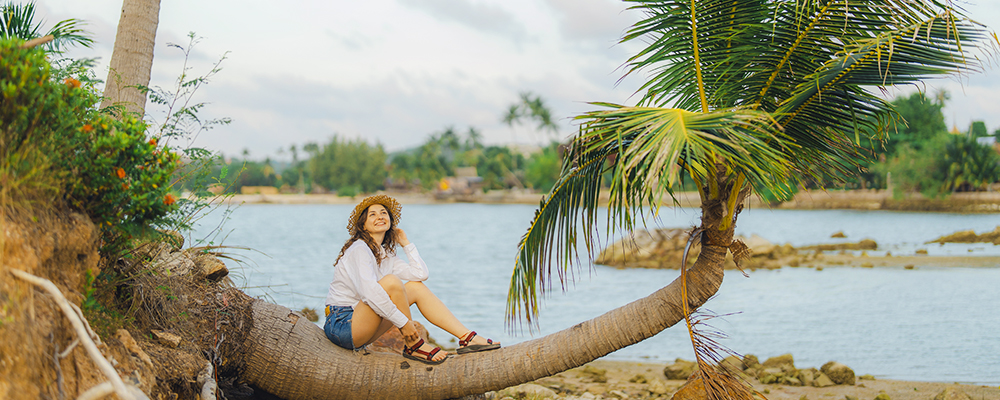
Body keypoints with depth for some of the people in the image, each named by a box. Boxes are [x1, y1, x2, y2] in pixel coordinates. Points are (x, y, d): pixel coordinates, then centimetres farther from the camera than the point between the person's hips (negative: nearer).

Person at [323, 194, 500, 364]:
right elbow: (368, 292, -27)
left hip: (360, 324, 9)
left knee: (417, 287, 3)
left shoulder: (385, 256, 15)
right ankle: (413, 345, -14)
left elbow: (420, 273, 3)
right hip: (341, 325, -9)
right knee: (391, 282, -27)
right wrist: (402, 322, -27)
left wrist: (406, 244, 11)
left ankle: (467, 338, -4)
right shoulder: (359, 249, -13)